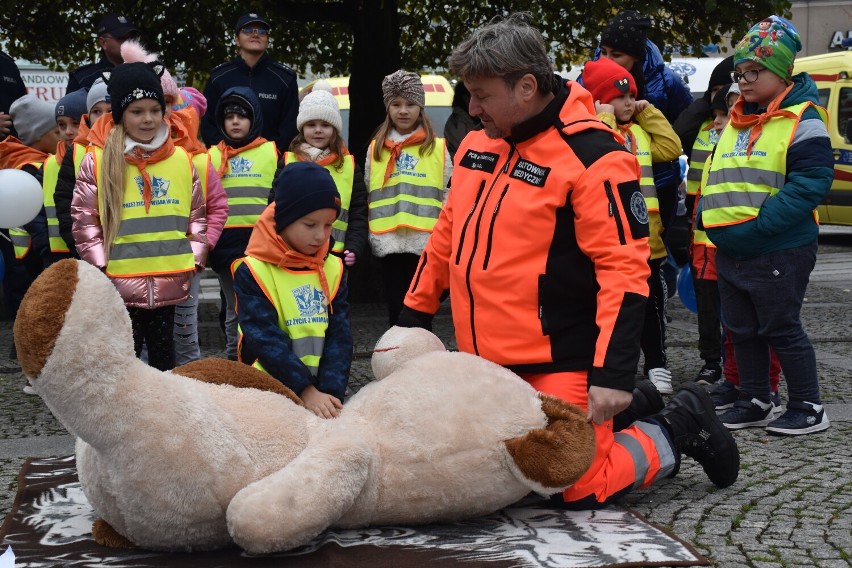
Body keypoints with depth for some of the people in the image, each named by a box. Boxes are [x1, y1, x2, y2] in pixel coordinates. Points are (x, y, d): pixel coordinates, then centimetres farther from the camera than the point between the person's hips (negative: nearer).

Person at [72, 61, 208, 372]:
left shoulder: (182, 160, 6)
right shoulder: (98, 161, -3)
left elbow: (197, 215, 12)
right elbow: (84, 219, -1)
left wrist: (194, 258, 2)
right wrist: (101, 264, -7)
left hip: (169, 281, 3)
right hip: (120, 282, -3)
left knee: (163, 349, 14)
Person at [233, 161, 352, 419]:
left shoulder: (333, 270, 5)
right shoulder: (253, 272, -8)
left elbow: (339, 335, -1)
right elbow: (265, 338, -15)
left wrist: (331, 391, -15)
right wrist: (306, 390, -23)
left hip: (323, 394, 4)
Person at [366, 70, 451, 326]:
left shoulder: (438, 148, 5)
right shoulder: (376, 149, 11)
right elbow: (368, 197, 12)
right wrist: (374, 236, 4)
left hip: (427, 245, -2)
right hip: (390, 245, 2)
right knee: (397, 310, 7)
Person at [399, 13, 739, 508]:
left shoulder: (591, 157, -15)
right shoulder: (477, 145, 8)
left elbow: (624, 270, -19)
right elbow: (449, 234, 20)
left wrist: (614, 374, -23)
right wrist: (414, 315, 22)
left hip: (561, 366, -8)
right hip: (489, 364, 8)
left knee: (581, 491, -8)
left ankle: (675, 431, 17)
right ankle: (622, 432, 27)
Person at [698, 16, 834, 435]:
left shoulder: (802, 119, -11)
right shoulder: (735, 121, 14)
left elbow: (811, 183, -20)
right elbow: (716, 180, 23)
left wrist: (758, 224, -24)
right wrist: (709, 217, 7)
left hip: (778, 253, -8)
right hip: (729, 251, 8)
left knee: (782, 329, 0)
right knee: (742, 330, 14)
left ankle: (808, 409, 12)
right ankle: (754, 402, 27)